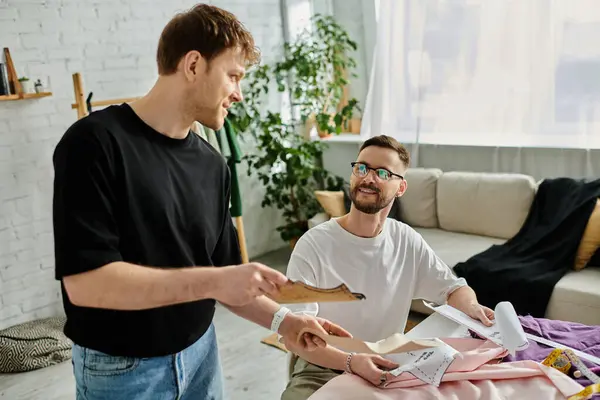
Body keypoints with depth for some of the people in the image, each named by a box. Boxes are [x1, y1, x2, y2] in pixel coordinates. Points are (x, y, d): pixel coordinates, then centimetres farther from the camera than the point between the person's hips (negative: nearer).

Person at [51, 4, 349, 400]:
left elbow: (221, 273, 7)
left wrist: (281, 320, -6)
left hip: (200, 352, 6)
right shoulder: (96, 143, -18)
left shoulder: (212, 164, 1)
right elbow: (84, 282, -24)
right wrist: (213, 281, -27)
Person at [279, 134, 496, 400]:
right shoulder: (314, 244, -16)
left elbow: (453, 287, 9)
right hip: (321, 370, -4)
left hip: (387, 370, 4)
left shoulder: (408, 242, -3)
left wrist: (471, 308, -15)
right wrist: (350, 361, -39)